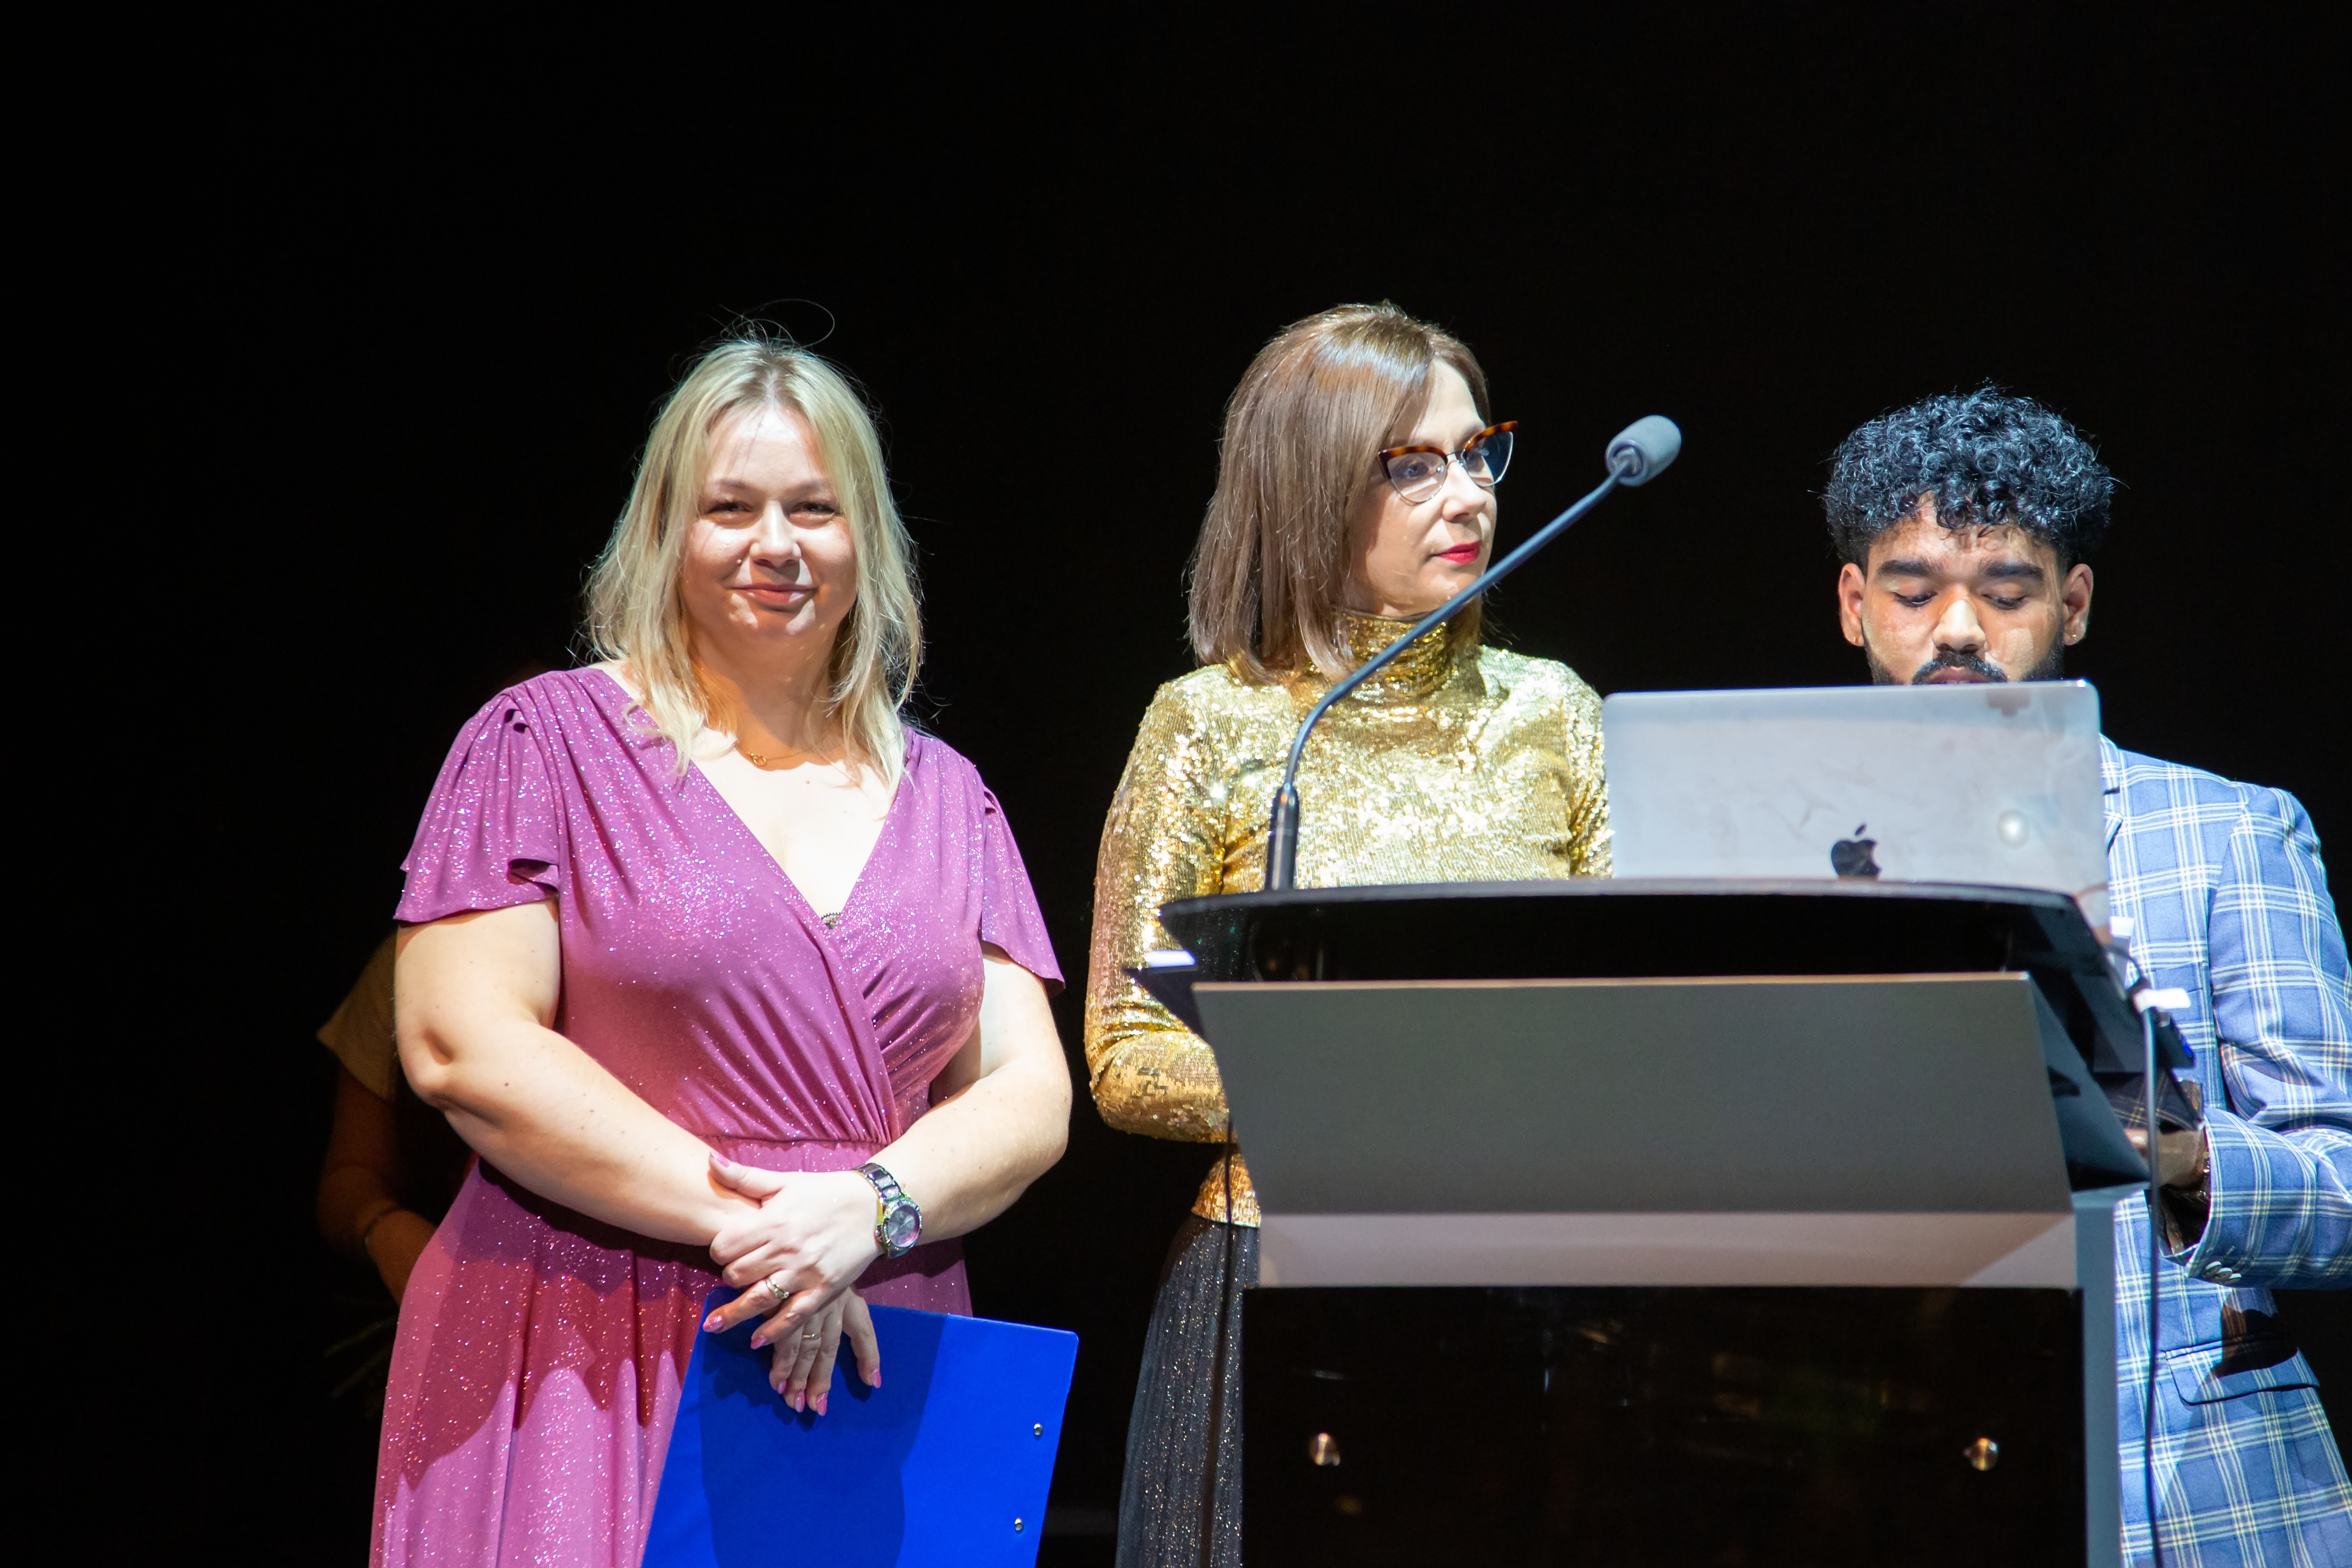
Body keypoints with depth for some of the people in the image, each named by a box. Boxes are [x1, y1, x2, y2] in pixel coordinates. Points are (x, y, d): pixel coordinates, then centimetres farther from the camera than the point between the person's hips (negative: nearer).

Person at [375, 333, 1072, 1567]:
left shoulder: (943, 799, 15)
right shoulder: (549, 742, 3)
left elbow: (1031, 1095, 8)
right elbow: (462, 1049, -8)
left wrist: (868, 1209, -13)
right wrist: (745, 1223, -13)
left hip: (868, 1369, 3)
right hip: (586, 1366, -3)